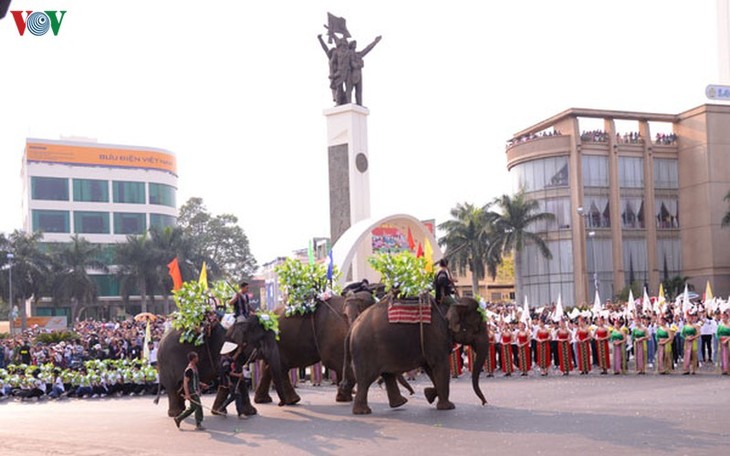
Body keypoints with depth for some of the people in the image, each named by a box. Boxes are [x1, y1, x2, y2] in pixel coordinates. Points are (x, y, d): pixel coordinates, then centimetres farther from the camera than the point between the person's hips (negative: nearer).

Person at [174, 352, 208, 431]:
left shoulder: (194, 368, 13)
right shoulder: (189, 370, -18)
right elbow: (185, 382, -21)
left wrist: (201, 384, 15)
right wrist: (187, 394, -25)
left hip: (195, 391, 10)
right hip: (192, 393, -10)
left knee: (192, 408, 16)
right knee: (198, 407, -5)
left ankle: (178, 419, 26)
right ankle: (198, 425, 3)